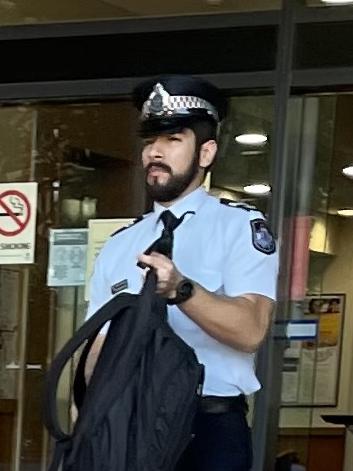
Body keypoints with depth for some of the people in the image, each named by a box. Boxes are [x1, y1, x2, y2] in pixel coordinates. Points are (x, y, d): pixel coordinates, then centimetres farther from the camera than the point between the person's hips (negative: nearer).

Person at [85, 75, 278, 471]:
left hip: (210, 429, -4)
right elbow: (98, 350, 9)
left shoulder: (242, 226, -1)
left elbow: (250, 330, -15)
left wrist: (181, 289, -30)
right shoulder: (118, 246, 13)